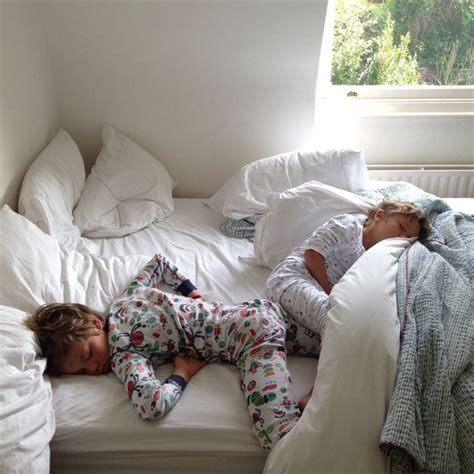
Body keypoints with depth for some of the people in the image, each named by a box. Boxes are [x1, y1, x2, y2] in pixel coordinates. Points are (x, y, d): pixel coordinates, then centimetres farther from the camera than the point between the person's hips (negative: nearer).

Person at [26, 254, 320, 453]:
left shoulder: (122, 351, -13)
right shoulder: (125, 299, 10)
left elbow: (152, 406, -30)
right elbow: (158, 261, 28)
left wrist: (182, 374, -11)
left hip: (251, 335, -9)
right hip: (257, 310, 9)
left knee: (279, 430, -25)